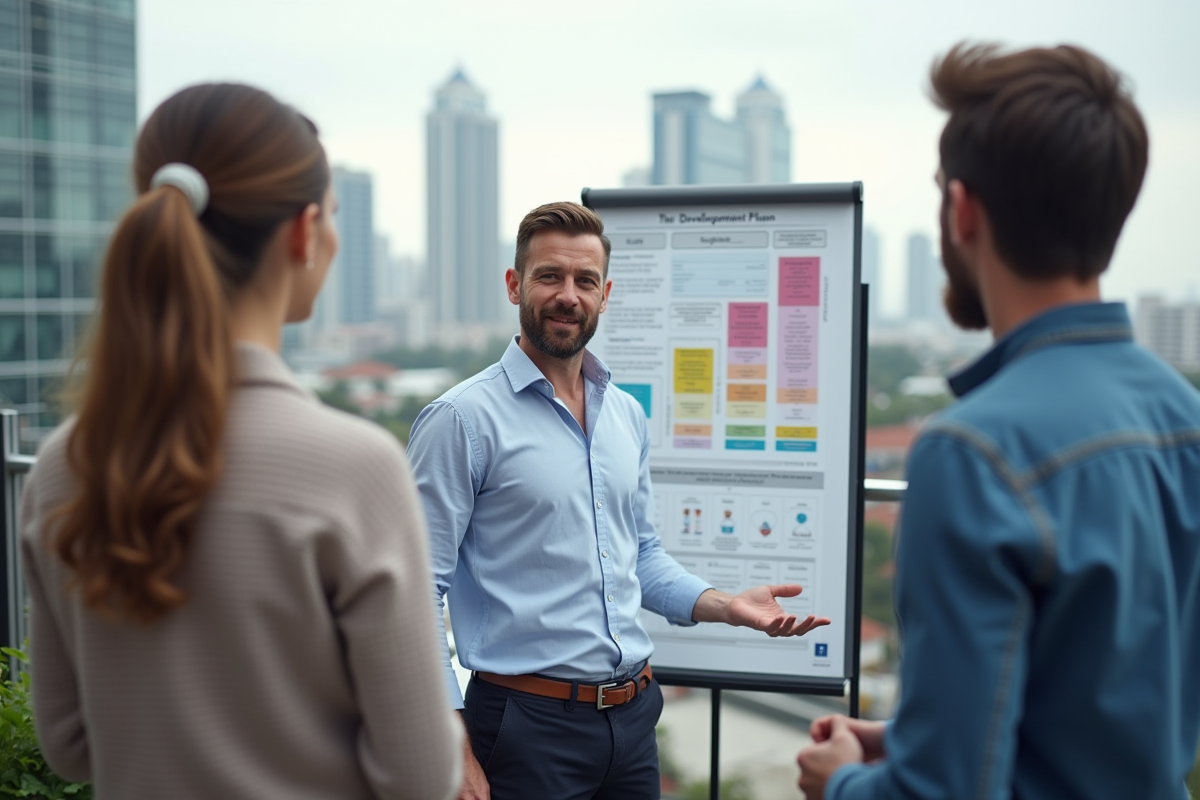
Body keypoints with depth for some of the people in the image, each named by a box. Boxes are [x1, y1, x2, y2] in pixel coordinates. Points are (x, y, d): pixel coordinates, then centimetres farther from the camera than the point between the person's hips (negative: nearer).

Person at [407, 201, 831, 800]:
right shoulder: (461, 418, -11)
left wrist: (724, 605, 3)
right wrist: (453, 751, -17)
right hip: (528, 721, -6)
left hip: (633, 714, 6)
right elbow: (419, 592, -13)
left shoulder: (627, 414, 9)